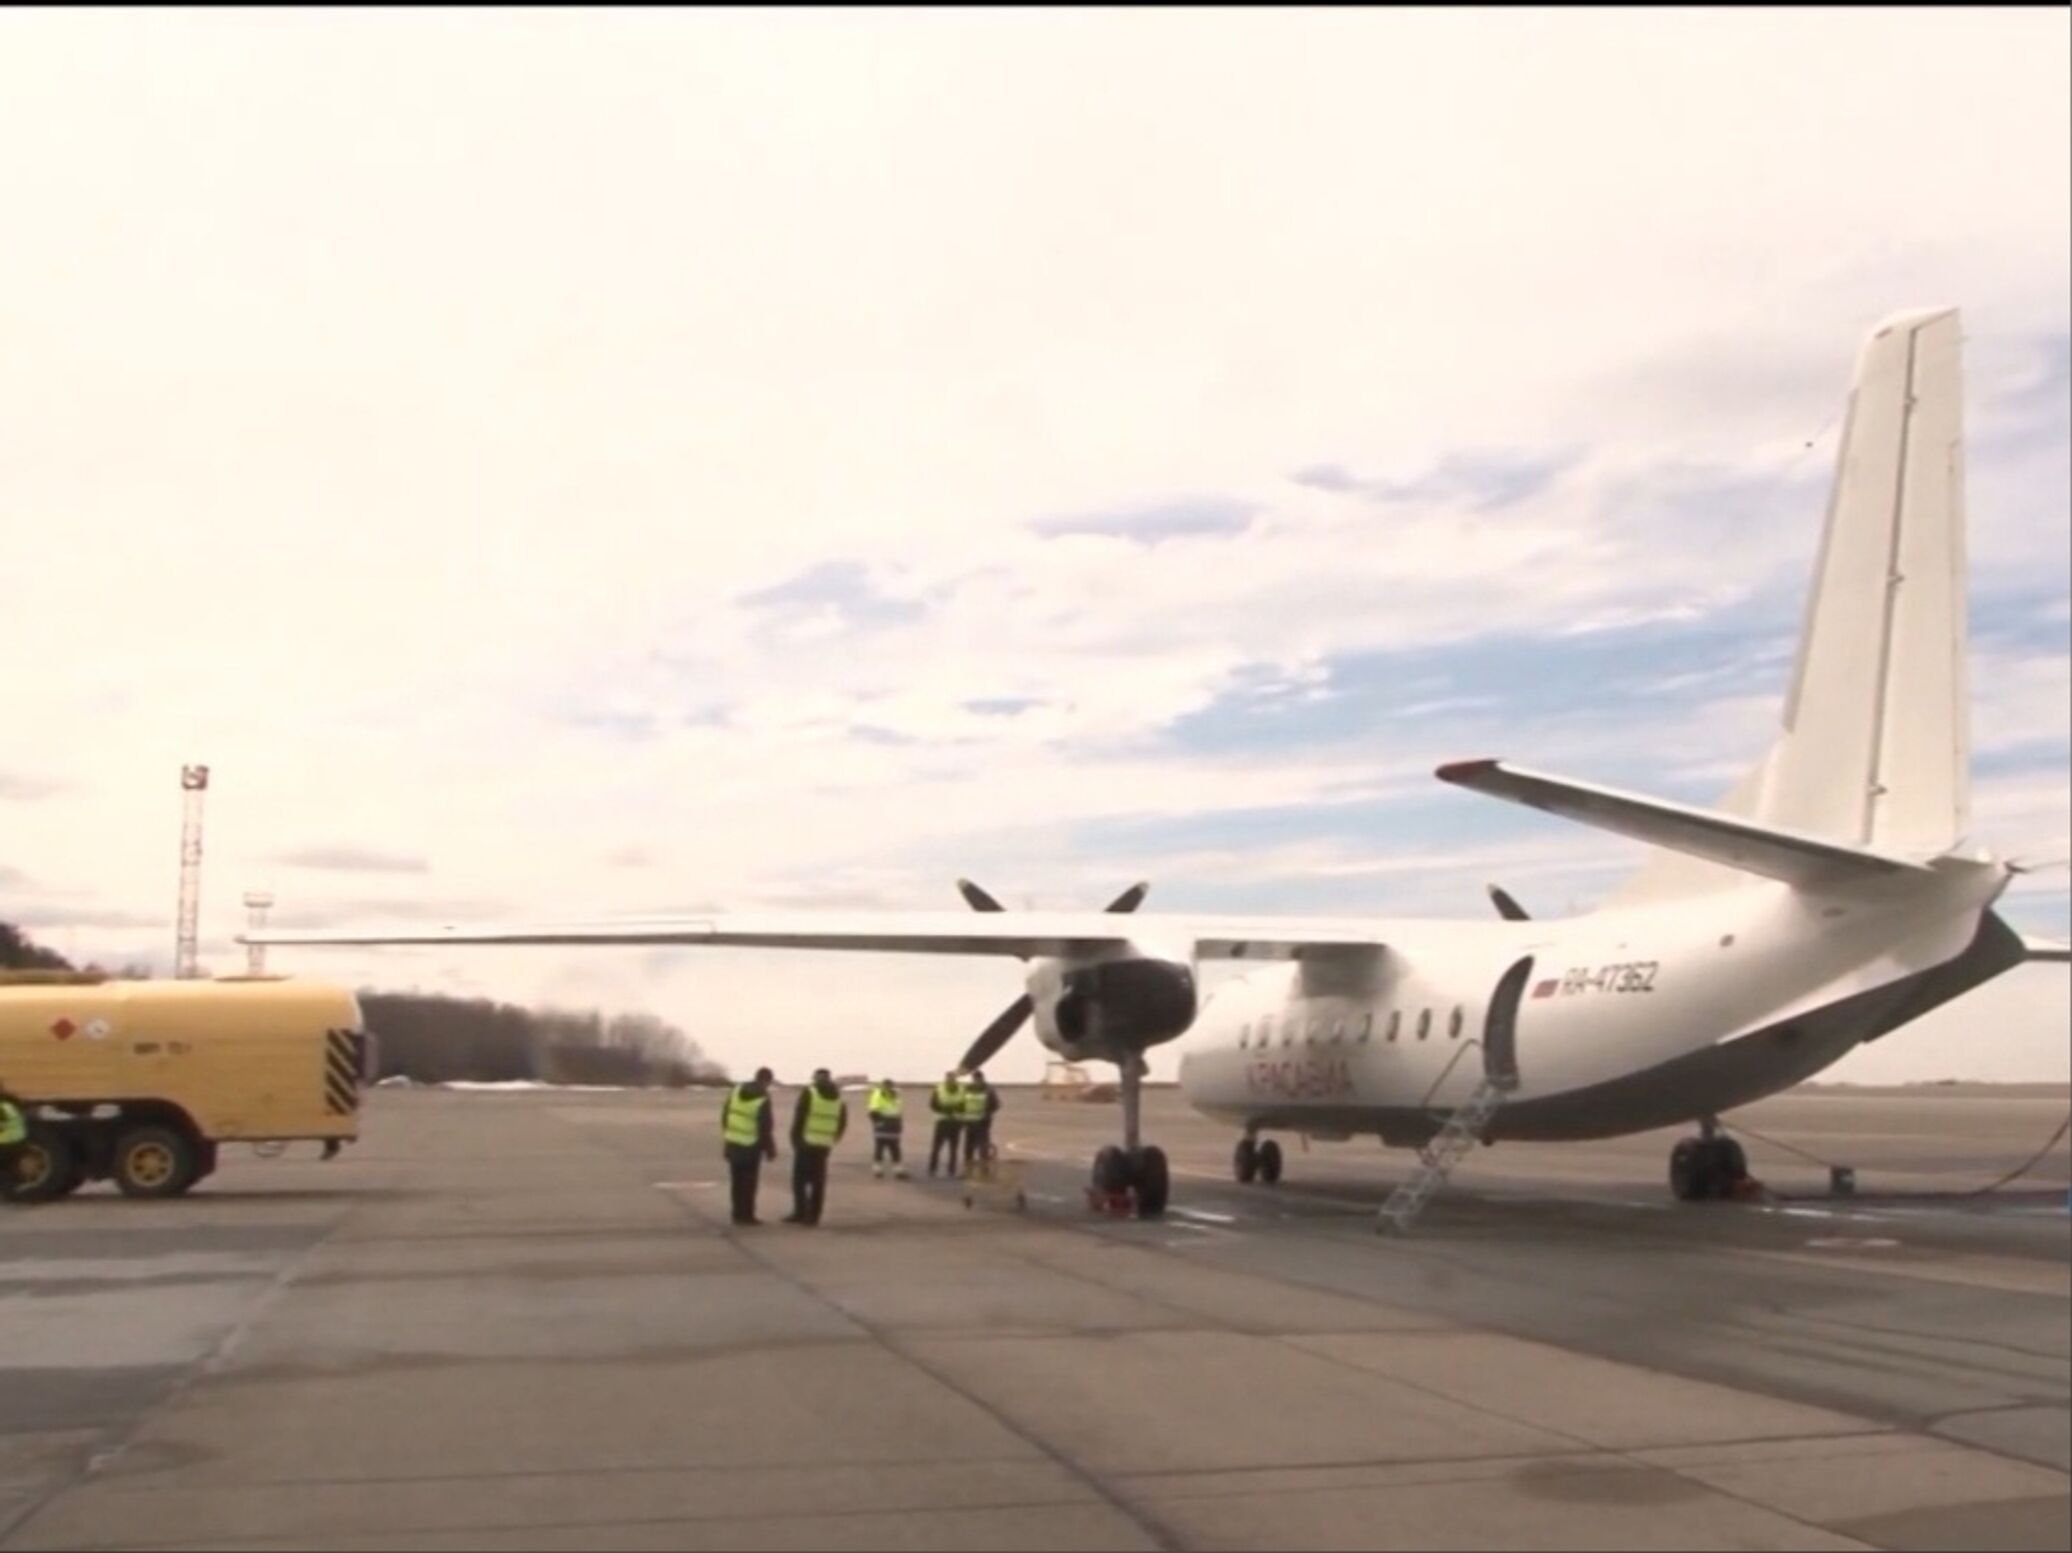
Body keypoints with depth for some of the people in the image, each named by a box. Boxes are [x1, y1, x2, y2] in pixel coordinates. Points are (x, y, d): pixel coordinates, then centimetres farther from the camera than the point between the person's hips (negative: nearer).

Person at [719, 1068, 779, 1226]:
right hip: (751, 1146, -6)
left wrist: (727, 1135, 21)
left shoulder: (736, 1090, 1)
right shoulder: (763, 1100, -18)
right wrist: (771, 1151, -6)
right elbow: (766, 1129, -16)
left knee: (738, 1181, 13)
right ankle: (746, 1215, 4)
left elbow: (725, 1115, 9)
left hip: (733, 1143, 6)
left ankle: (738, 1214, 16)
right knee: (749, 1182, 3)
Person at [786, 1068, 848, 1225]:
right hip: (825, 1146, 5)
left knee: (800, 1180, 1)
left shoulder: (809, 1093, -4)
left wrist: (795, 1139, 0)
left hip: (806, 1143, -5)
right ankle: (813, 1216, 5)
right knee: (818, 1181, 8)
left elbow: (799, 1118, -8)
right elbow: (843, 1123, 12)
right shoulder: (839, 1097, 10)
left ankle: (800, 1213, -4)